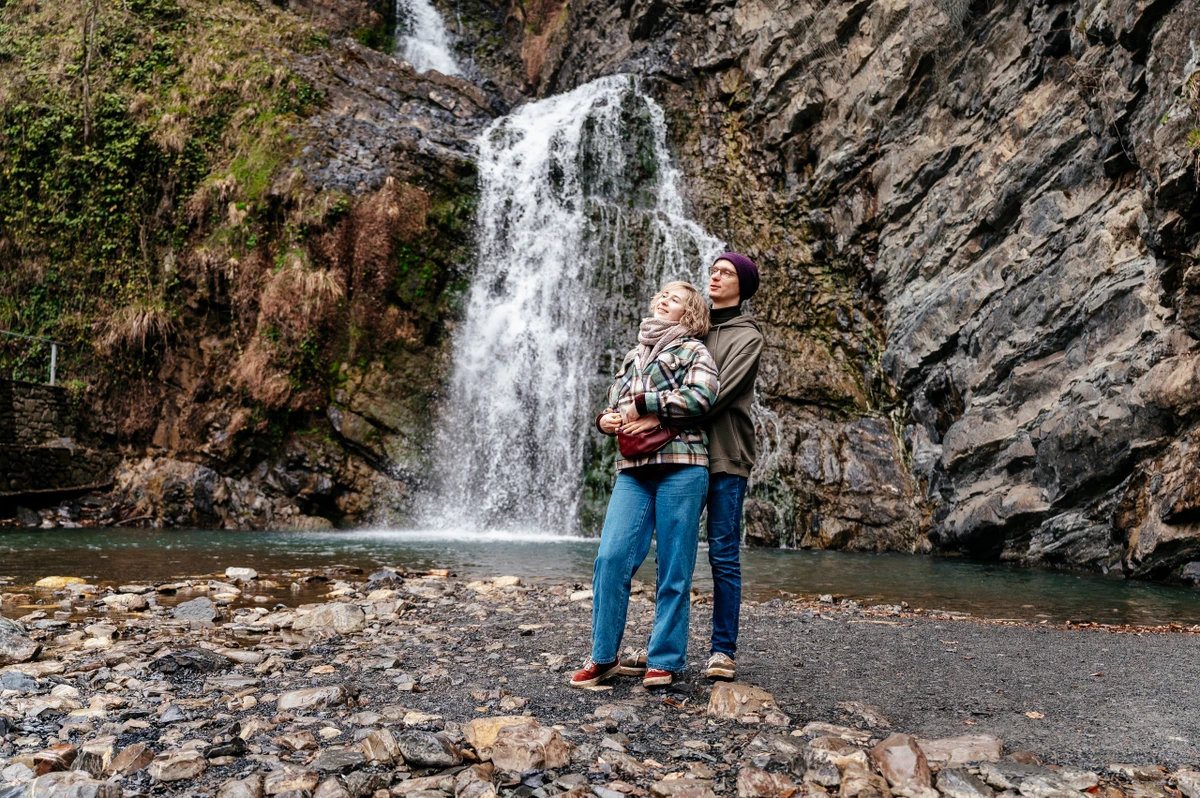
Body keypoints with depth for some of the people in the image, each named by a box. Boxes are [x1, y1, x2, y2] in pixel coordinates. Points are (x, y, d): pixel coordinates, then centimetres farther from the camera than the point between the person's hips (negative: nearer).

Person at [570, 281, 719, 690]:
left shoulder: (692, 350, 8)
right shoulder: (633, 356, 25)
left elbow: (700, 396, -10)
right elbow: (615, 405, 30)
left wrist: (642, 405, -8)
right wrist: (606, 419, 6)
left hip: (680, 467, -4)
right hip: (633, 470, 4)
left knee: (674, 570, -1)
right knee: (611, 557, -8)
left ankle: (665, 660, 9)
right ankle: (603, 656, 3)